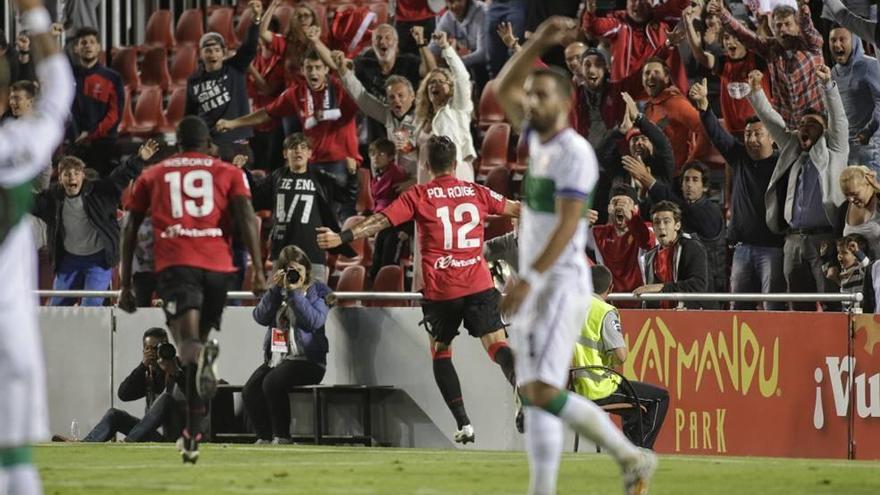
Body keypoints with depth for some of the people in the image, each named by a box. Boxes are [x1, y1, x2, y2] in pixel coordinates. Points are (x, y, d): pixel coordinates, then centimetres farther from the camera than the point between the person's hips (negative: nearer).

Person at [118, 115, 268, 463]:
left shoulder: (153, 176, 21)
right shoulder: (228, 173, 18)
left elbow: (130, 230, 18)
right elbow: (246, 217, 1)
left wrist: (125, 284, 22)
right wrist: (258, 270, -5)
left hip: (174, 263, -2)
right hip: (217, 265, 2)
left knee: (188, 340, -20)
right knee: (198, 340, 16)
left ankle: (199, 356, -59)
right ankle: (192, 437, 18)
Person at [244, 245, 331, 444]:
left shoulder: (318, 291, 3)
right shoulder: (279, 291, 16)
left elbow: (314, 321, -15)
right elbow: (260, 317, 1)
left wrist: (294, 292, -17)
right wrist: (274, 289, -8)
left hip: (306, 359, -5)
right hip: (276, 357, 5)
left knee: (272, 383, -31)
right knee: (249, 390, -19)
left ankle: (282, 436, -19)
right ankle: (265, 436, -6)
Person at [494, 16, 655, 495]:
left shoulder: (574, 152, -13)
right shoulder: (538, 137, 12)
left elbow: (568, 225, -20)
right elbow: (504, 88, 17)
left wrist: (528, 280, -25)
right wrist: (538, 43, 4)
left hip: (561, 285, -9)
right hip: (534, 285, 9)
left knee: (544, 392, -17)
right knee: (532, 396, 5)